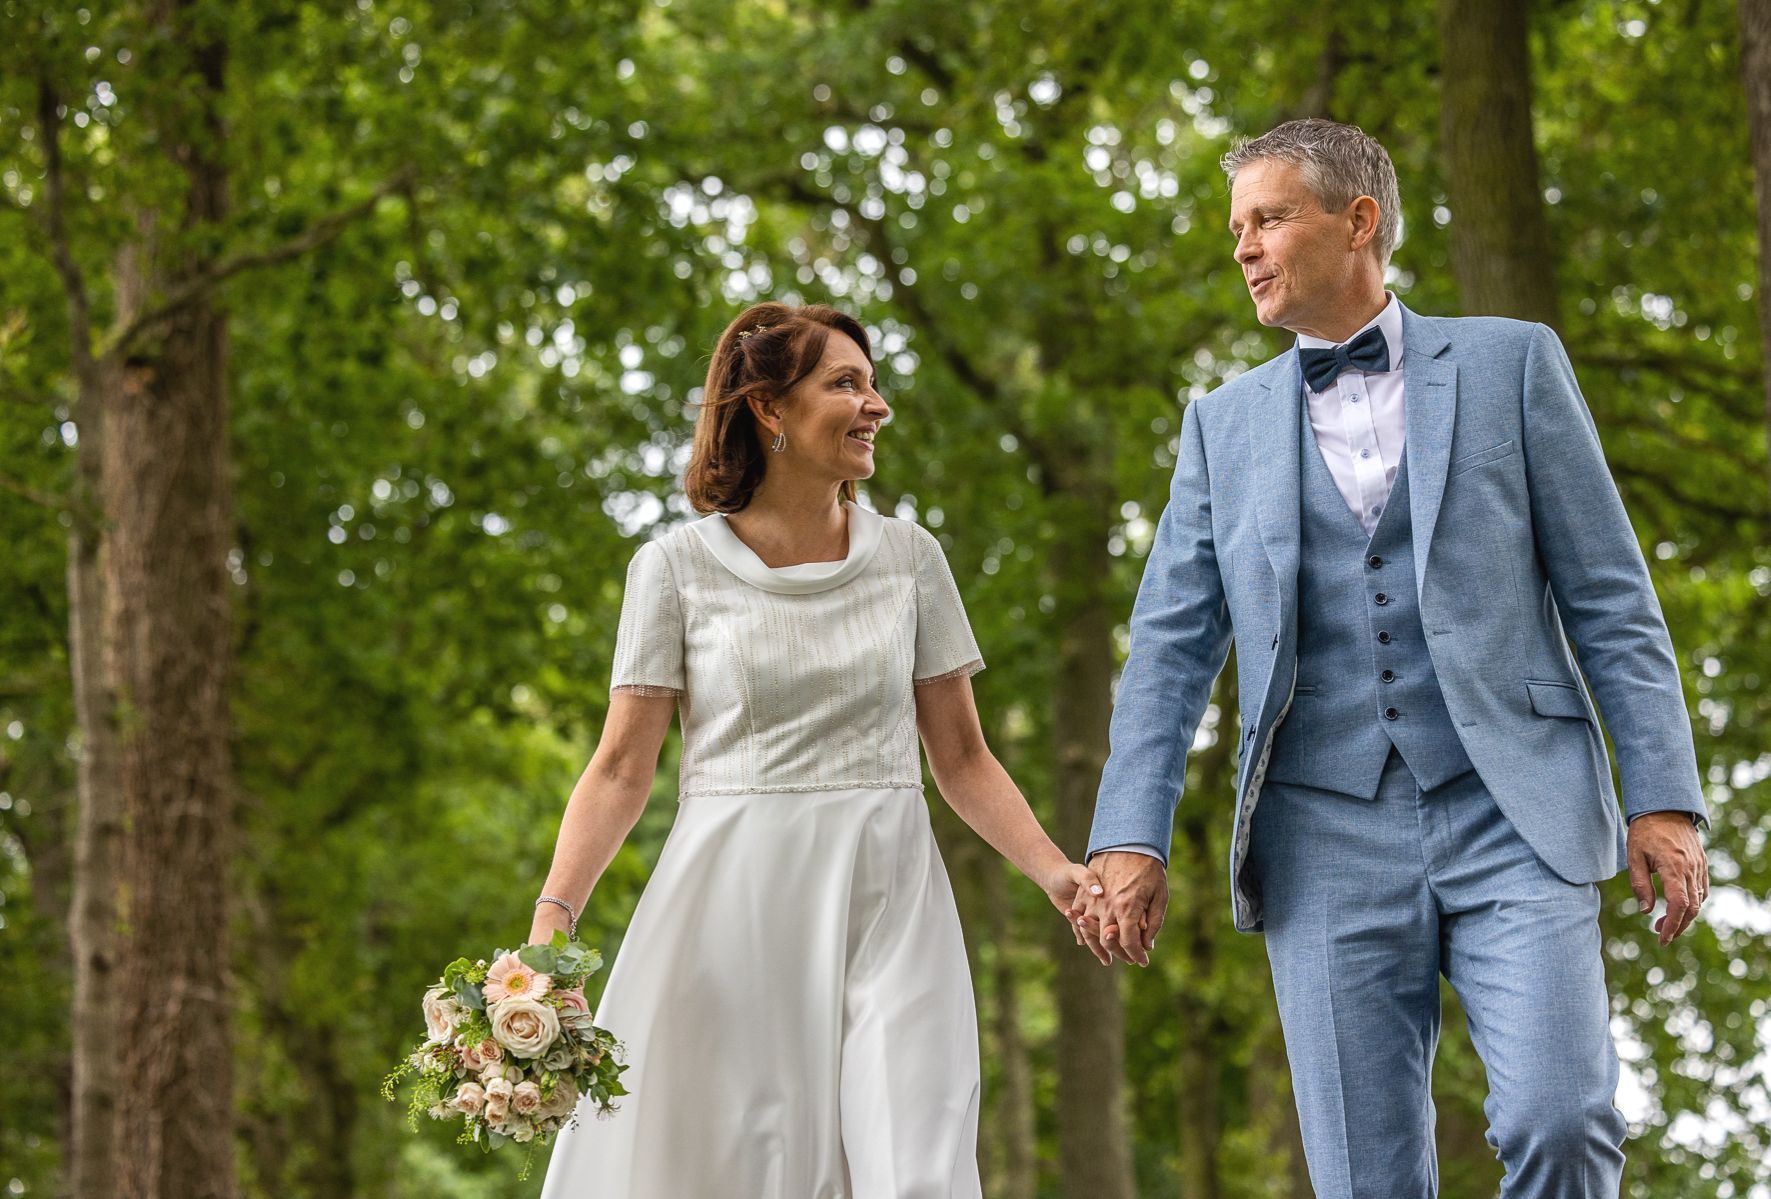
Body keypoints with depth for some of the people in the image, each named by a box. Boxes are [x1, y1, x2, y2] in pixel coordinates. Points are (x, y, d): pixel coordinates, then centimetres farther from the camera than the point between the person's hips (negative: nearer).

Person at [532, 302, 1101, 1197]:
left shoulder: (909, 559, 8)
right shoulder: (678, 567, 1)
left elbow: (961, 758, 10)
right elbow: (622, 768, -1)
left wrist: (1054, 871, -6)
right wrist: (552, 917, -15)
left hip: (887, 917, 2)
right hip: (731, 912, -2)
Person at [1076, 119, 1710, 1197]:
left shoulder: (1510, 364, 8)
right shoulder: (1225, 422, 16)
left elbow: (1611, 597, 5)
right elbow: (1174, 642, 12)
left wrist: (1664, 796, -4)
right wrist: (1132, 837, 1)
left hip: (1511, 821, -2)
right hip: (1328, 834, 2)